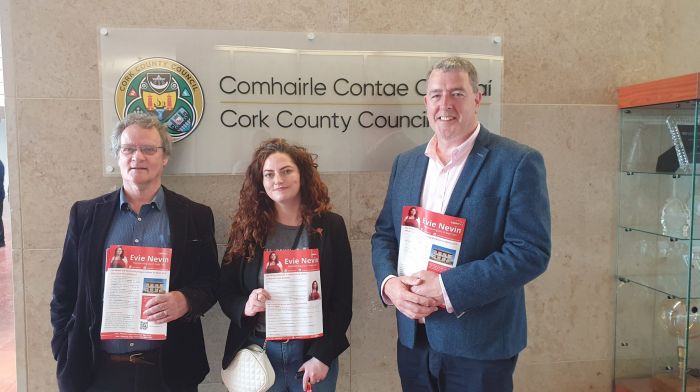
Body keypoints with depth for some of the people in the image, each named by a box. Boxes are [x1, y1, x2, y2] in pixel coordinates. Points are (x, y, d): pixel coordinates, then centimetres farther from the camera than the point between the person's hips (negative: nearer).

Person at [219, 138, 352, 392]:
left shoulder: (330, 226, -5)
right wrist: (245, 307, -18)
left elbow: (342, 299, -5)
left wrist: (322, 356, -9)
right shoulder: (246, 228, -2)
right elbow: (225, 290, 3)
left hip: (314, 352, -1)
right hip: (258, 351, 1)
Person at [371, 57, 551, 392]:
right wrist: (389, 284, -11)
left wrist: (446, 287, -21)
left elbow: (531, 251, -17)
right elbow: (384, 235, 9)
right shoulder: (405, 162, 6)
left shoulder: (519, 162, -11)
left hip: (481, 342, -4)